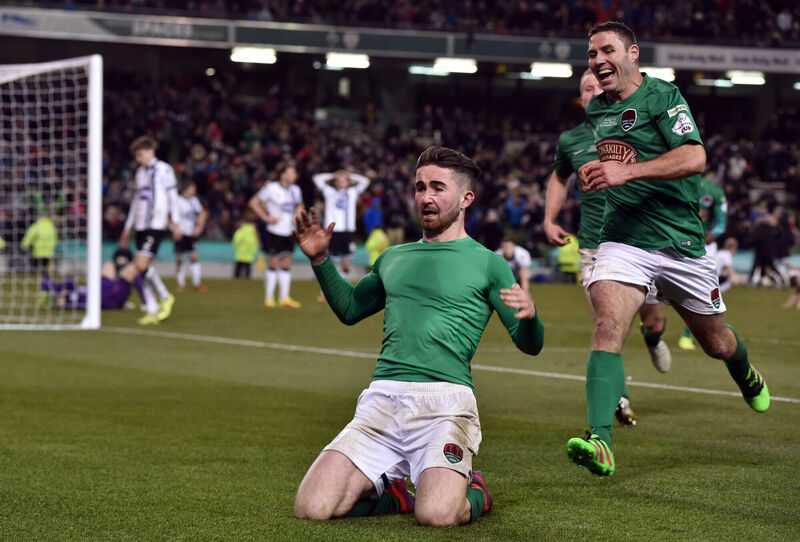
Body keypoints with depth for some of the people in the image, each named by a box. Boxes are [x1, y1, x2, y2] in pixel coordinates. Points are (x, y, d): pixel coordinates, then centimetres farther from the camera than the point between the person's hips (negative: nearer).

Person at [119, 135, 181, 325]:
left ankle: (166, 297, -2)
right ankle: (152, 311, 4)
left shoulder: (164, 169, -2)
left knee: (142, 263, -19)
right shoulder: (140, 172, 19)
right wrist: (128, 227, 24)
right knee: (144, 267, 2)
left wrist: (175, 223, -7)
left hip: (157, 225, -7)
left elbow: (172, 196, -3)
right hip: (141, 226, 7)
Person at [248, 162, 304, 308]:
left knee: (286, 263, 6)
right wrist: (266, 217, -11)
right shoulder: (271, 188, -10)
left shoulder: (295, 190, 10)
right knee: (274, 263, -4)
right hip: (275, 231, -6)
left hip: (288, 232, 6)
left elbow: (299, 205, 29)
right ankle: (269, 298, 4)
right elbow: (253, 203, -7)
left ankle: (284, 297, 9)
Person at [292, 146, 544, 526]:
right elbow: (349, 309, 36)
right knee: (312, 507, -16)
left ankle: (473, 493, 9)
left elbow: (529, 345, 4)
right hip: (381, 397, 4)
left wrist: (529, 316, -19)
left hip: (445, 398, -4)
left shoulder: (487, 263, 9)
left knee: (436, 514, -29)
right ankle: (392, 493, 16)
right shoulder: (393, 258, 23)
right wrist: (320, 259, 22)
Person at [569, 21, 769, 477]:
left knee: (717, 342, 15)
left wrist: (627, 171, -32)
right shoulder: (597, 110, 10)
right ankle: (600, 442, -34)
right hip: (622, 240, 3)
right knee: (608, 328, -23)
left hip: (681, 241, -3)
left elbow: (694, 158, -24)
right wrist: (596, 174, 6)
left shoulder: (663, 96, -10)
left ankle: (749, 380, 52)